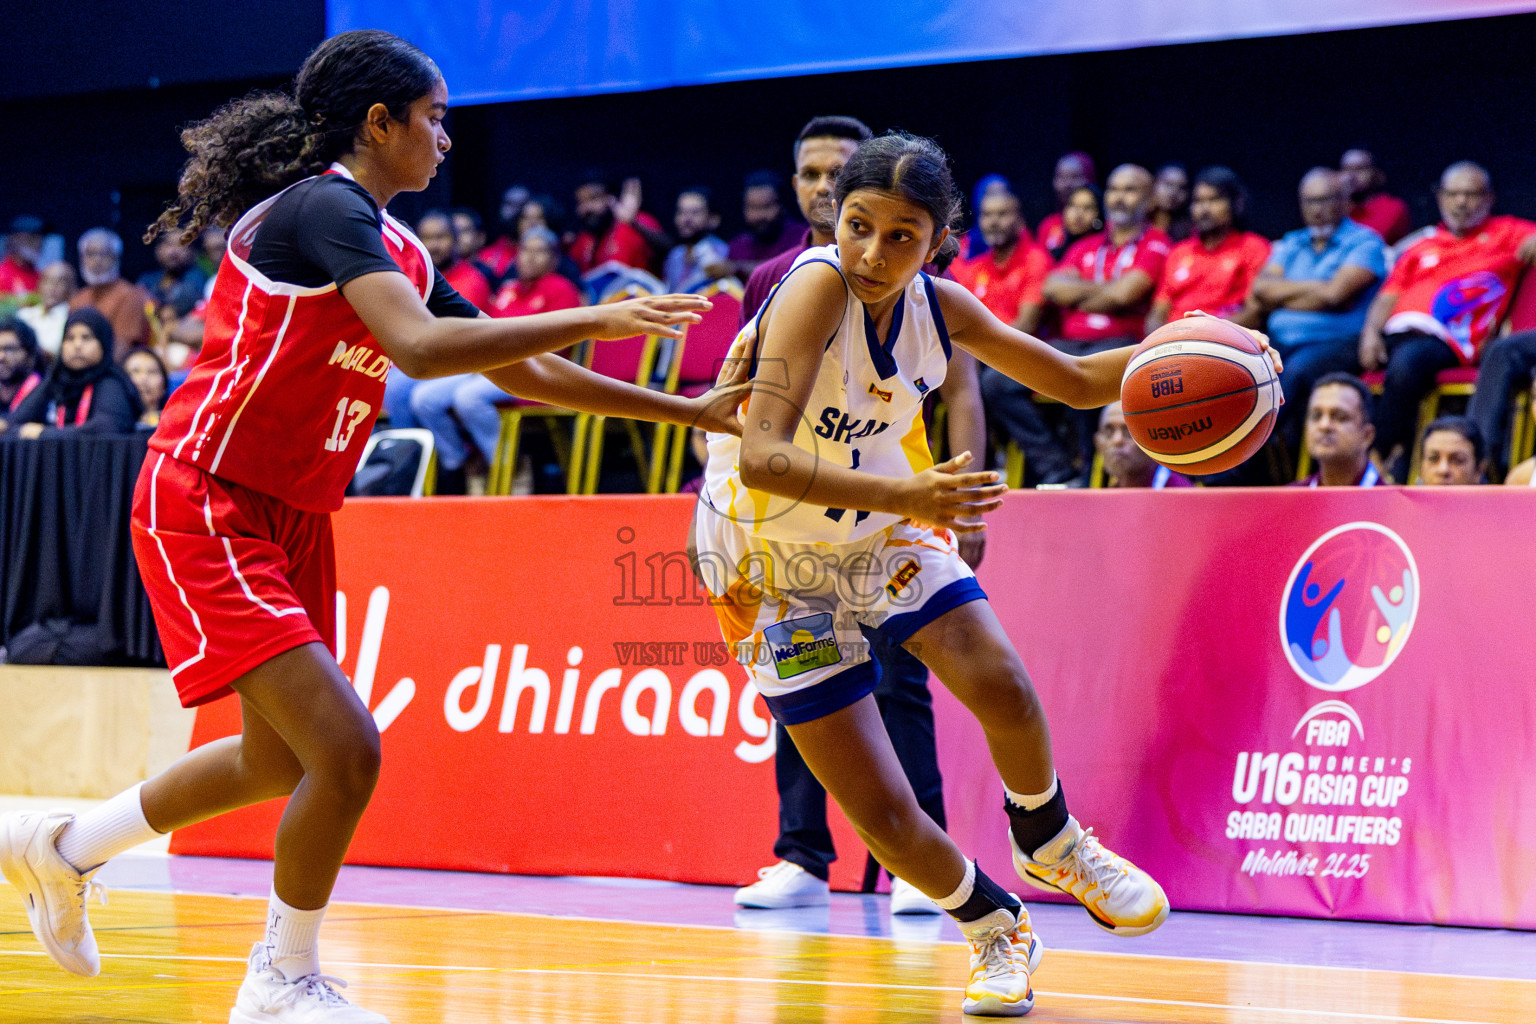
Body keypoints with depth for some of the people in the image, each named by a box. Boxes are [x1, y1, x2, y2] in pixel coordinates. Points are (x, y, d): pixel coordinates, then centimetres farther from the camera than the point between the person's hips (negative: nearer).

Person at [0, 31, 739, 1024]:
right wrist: (591, 320, -29)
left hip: (294, 523, 10)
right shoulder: (324, 208, -17)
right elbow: (422, 346, -32)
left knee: (281, 761, 21)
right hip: (205, 505, -10)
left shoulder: (399, 249, 11)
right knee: (346, 748, -18)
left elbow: (516, 370, 18)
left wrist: (691, 410, 17)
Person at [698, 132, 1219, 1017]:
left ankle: (1050, 846, 16)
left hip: (881, 525, 5)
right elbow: (762, 456, -38)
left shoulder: (939, 307, -10)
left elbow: (1074, 381, 4)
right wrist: (902, 496, -52)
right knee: (885, 818, -7)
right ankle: (996, 929, 22)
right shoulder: (816, 289, -29)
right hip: (777, 559, -4)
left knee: (1002, 686, -16)